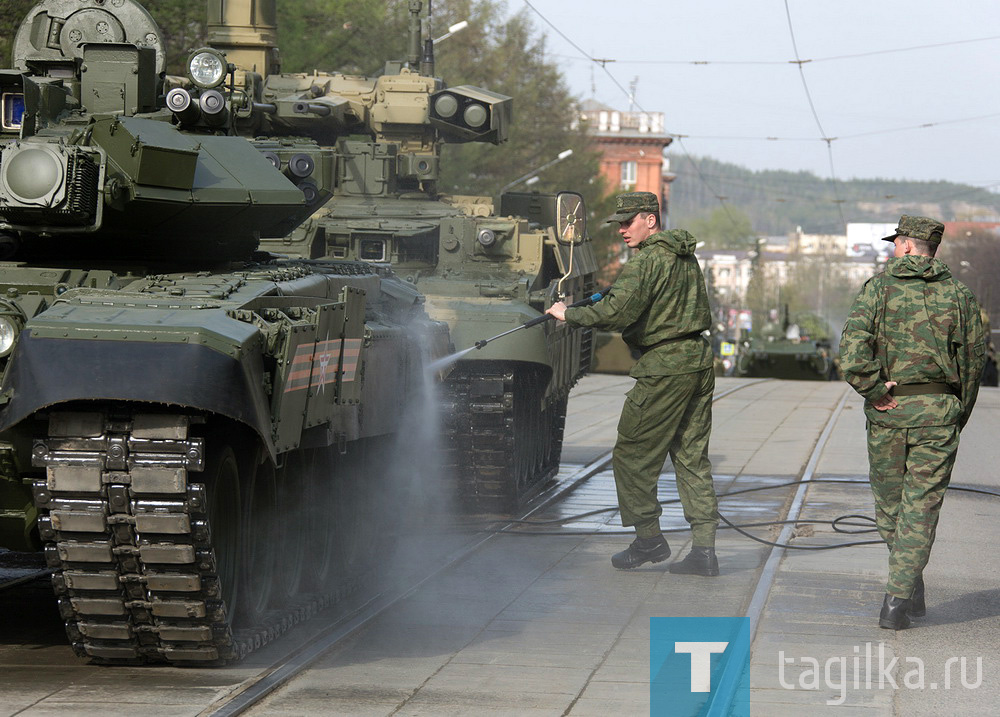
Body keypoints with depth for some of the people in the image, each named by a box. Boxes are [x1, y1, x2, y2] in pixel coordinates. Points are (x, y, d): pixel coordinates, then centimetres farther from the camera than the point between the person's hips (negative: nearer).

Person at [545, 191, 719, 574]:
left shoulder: (647, 261, -13)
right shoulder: (686, 256, 15)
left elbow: (616, 312, -24)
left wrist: (569, 314, -10)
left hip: (664, 368, -9)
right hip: (699, 360, 9)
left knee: (632, 455, 2)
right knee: (691, 456, 9)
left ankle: (648, 538, 4)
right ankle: (704, 549, 6)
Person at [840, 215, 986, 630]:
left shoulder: (878, 288, -1)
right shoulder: (957, 294, 4)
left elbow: (852, 349, -16)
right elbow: (974, 359, 7)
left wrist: (874, 391, -7)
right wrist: (959, 416, 16)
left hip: (888, 409, 0)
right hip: (938, 409, 0)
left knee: (889, 500, 16)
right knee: (920, 507, 2)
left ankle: (912, 590, 23)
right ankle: (898, 601, -6)